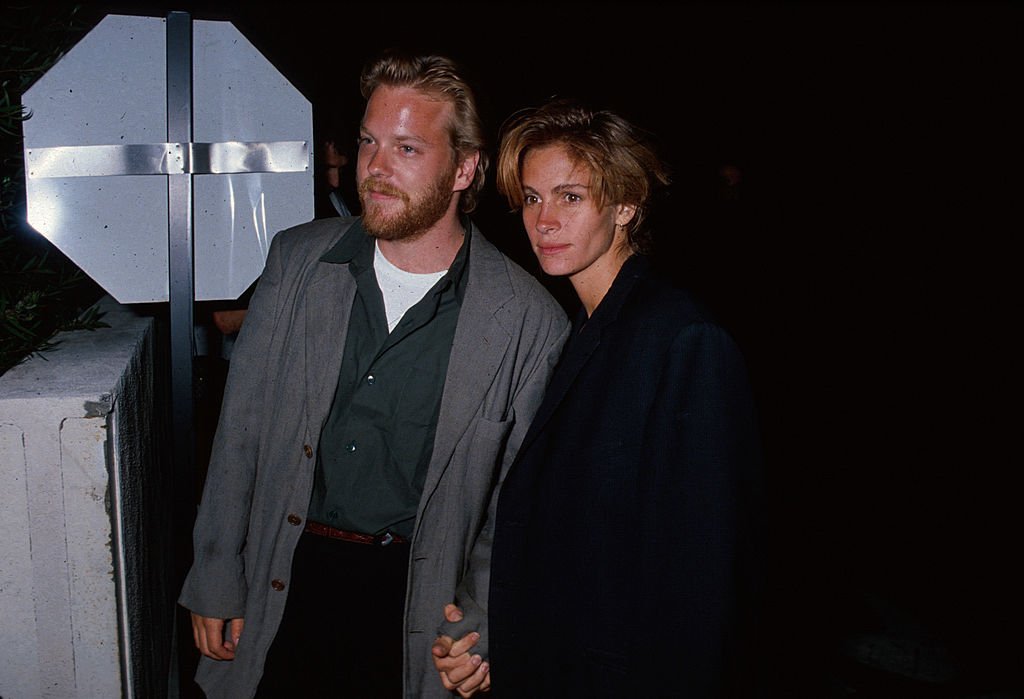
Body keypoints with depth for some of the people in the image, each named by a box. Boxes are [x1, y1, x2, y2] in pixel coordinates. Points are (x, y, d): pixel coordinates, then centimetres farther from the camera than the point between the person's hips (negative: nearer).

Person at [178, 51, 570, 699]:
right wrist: (216, 582, 4)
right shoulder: (298, 258, -2)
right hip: (281, 580, 3)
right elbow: (242, 431, 3)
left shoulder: (529, 319, -12)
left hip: (415, 597, -2)